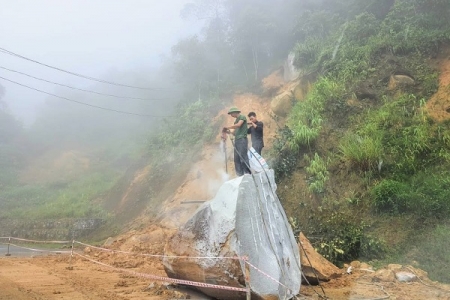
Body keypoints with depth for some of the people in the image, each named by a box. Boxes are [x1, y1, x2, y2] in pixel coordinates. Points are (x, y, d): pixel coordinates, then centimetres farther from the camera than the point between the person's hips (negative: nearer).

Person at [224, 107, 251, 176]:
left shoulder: (242, 117, 0)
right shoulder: (236, 120, 23)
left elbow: (238, 125, -16)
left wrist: (228, 128, -12)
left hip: (242, 139, -8)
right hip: (237, 140, 8)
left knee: (243, 157, -14)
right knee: (237, 159, 3)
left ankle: (247, 173, -13)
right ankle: (240, 175, 4)